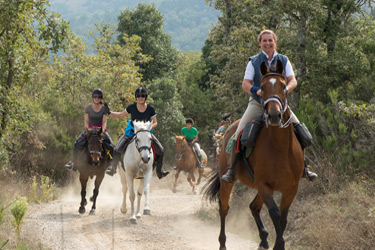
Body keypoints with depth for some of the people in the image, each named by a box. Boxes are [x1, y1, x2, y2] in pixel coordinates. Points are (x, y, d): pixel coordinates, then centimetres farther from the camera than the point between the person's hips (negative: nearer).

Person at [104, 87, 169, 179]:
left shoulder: (150, 108, -9)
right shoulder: (132, 107, -9)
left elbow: (155, 123, -2)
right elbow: (121, 115, 5)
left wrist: (150, 127, -23)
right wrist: (110, 112, -9)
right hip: (132, 132, -1)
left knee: (160, 150, -7)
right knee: (118, 149, -18)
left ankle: (159, 171, 15)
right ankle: (113, 168, 8)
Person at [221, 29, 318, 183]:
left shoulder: (284, 60, 9)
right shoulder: (253, 62, 4)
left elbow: (293, 81, -1)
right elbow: (245, 83, -3)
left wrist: (286, 89, -24)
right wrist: (256, 90, -26)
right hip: (257, 103, -1)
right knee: (239, 133, -20)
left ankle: (303, 167, -1)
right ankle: (232, 170, -11)